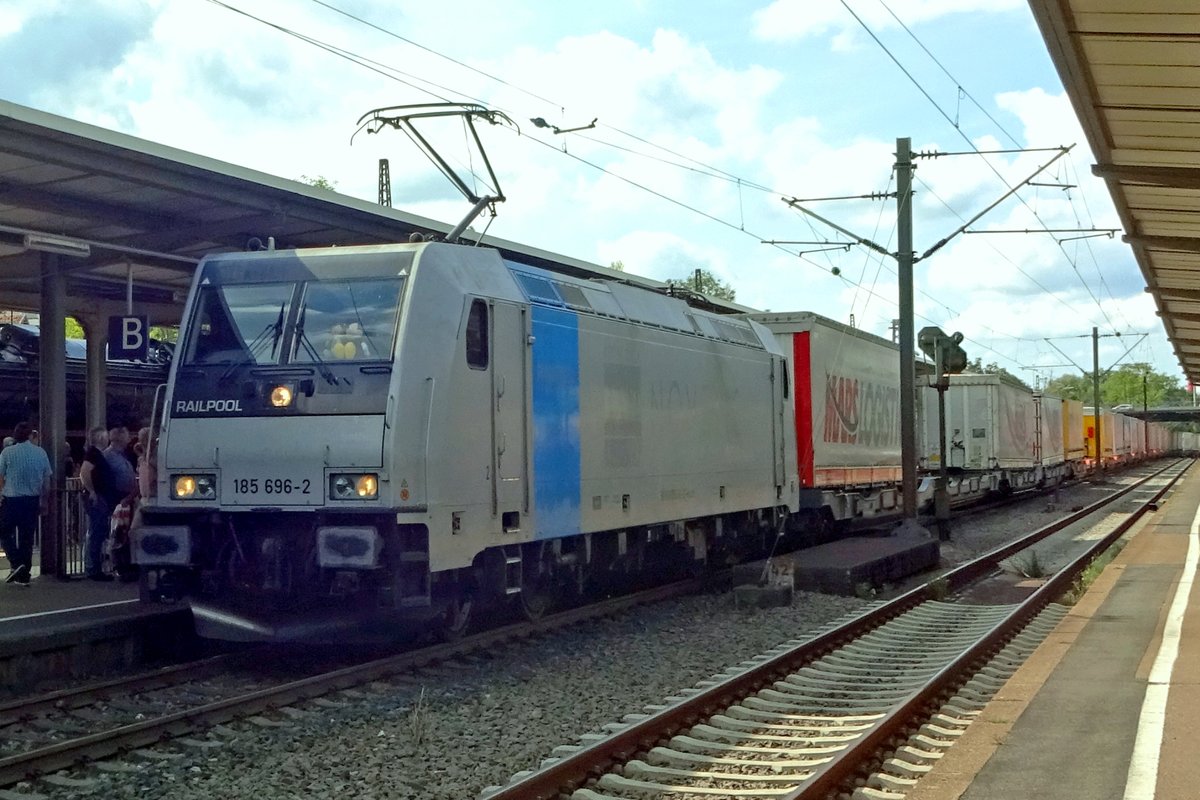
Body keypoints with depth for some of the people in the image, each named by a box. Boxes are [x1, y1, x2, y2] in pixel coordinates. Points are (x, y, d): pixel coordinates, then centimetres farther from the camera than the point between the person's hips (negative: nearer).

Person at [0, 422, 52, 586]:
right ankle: (24, 575, 12)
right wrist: (44, 501, 15)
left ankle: (16, 563, -7)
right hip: (33, 501, 3)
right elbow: (47, 481, 6)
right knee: (27, 537, 9)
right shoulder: (41, 453, 1)